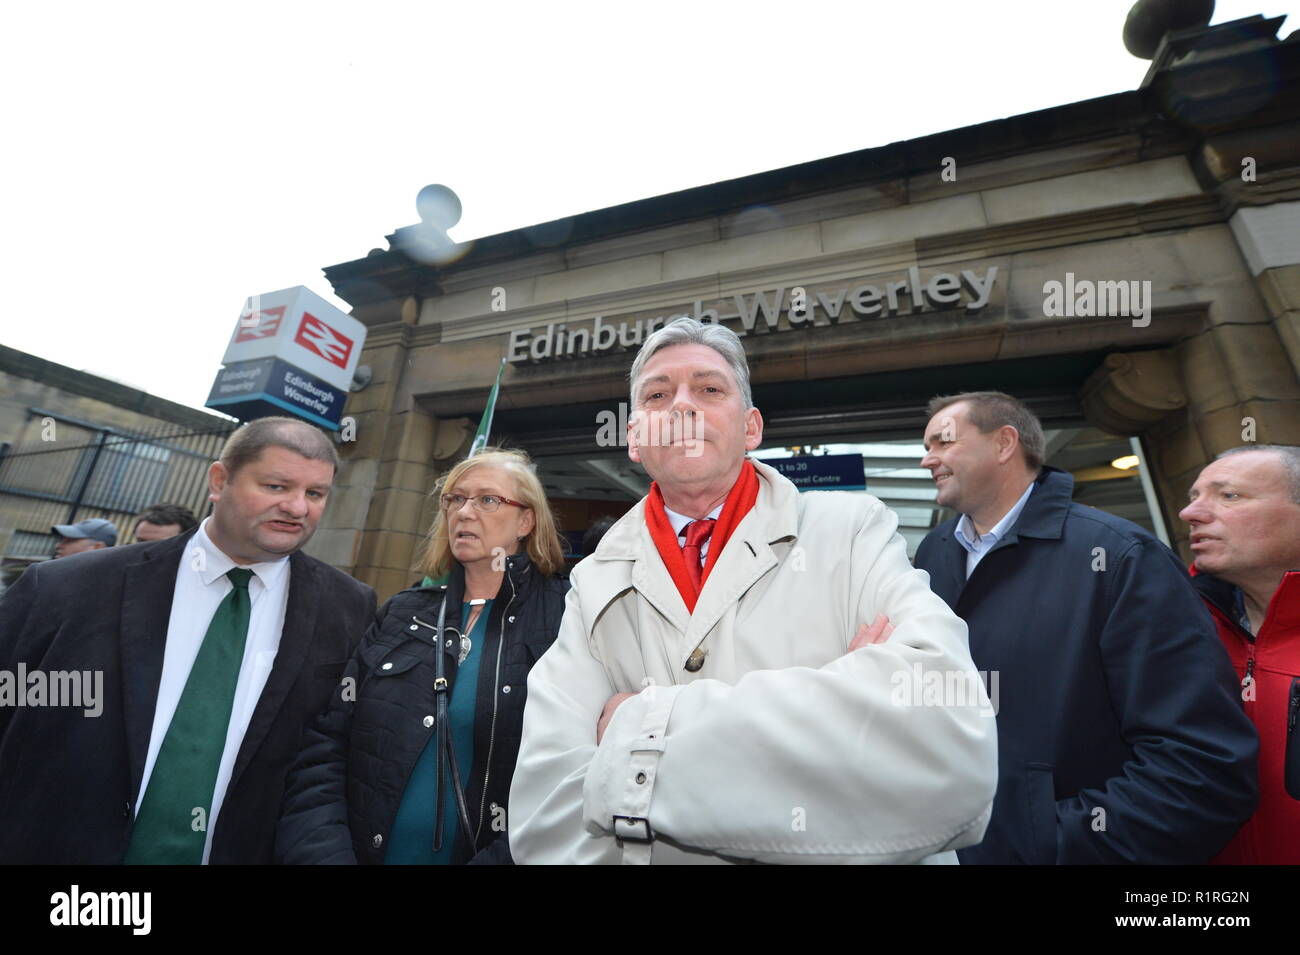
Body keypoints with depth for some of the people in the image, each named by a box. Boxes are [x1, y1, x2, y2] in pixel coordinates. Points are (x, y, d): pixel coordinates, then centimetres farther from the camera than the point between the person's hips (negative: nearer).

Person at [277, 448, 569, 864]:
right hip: (366, 850, 4)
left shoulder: (567, 619, -14)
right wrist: (322, 852, -16)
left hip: (486, 851, -3)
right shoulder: (401, 614, 0)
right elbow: (321, 750, -3)